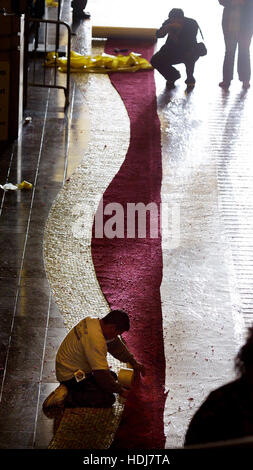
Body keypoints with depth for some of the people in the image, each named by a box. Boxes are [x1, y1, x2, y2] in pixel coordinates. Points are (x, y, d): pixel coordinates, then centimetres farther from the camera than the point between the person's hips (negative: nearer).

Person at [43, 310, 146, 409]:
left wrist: (133, 362, 16)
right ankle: (67, 397, -13)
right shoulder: (95, 339, -31)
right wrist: (121, 391, -16)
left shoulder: (94, 322, -1)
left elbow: (116, 344, 16)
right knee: (108, 399, -16)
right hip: (71, 375, -11)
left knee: (112, 376, 17)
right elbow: (102, 373, -28)